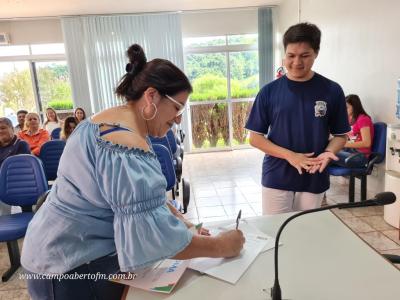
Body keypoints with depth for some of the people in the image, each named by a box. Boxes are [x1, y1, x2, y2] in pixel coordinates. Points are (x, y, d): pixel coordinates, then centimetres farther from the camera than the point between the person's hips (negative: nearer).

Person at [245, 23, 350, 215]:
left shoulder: (332, 91, -2)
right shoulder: (269, 91, -4)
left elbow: (340, 135, 5)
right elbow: (255, 137, -3)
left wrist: (328, 153, -17)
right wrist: (290, 156, -16)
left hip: (314, 180, 1)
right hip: (276, 179, -1)